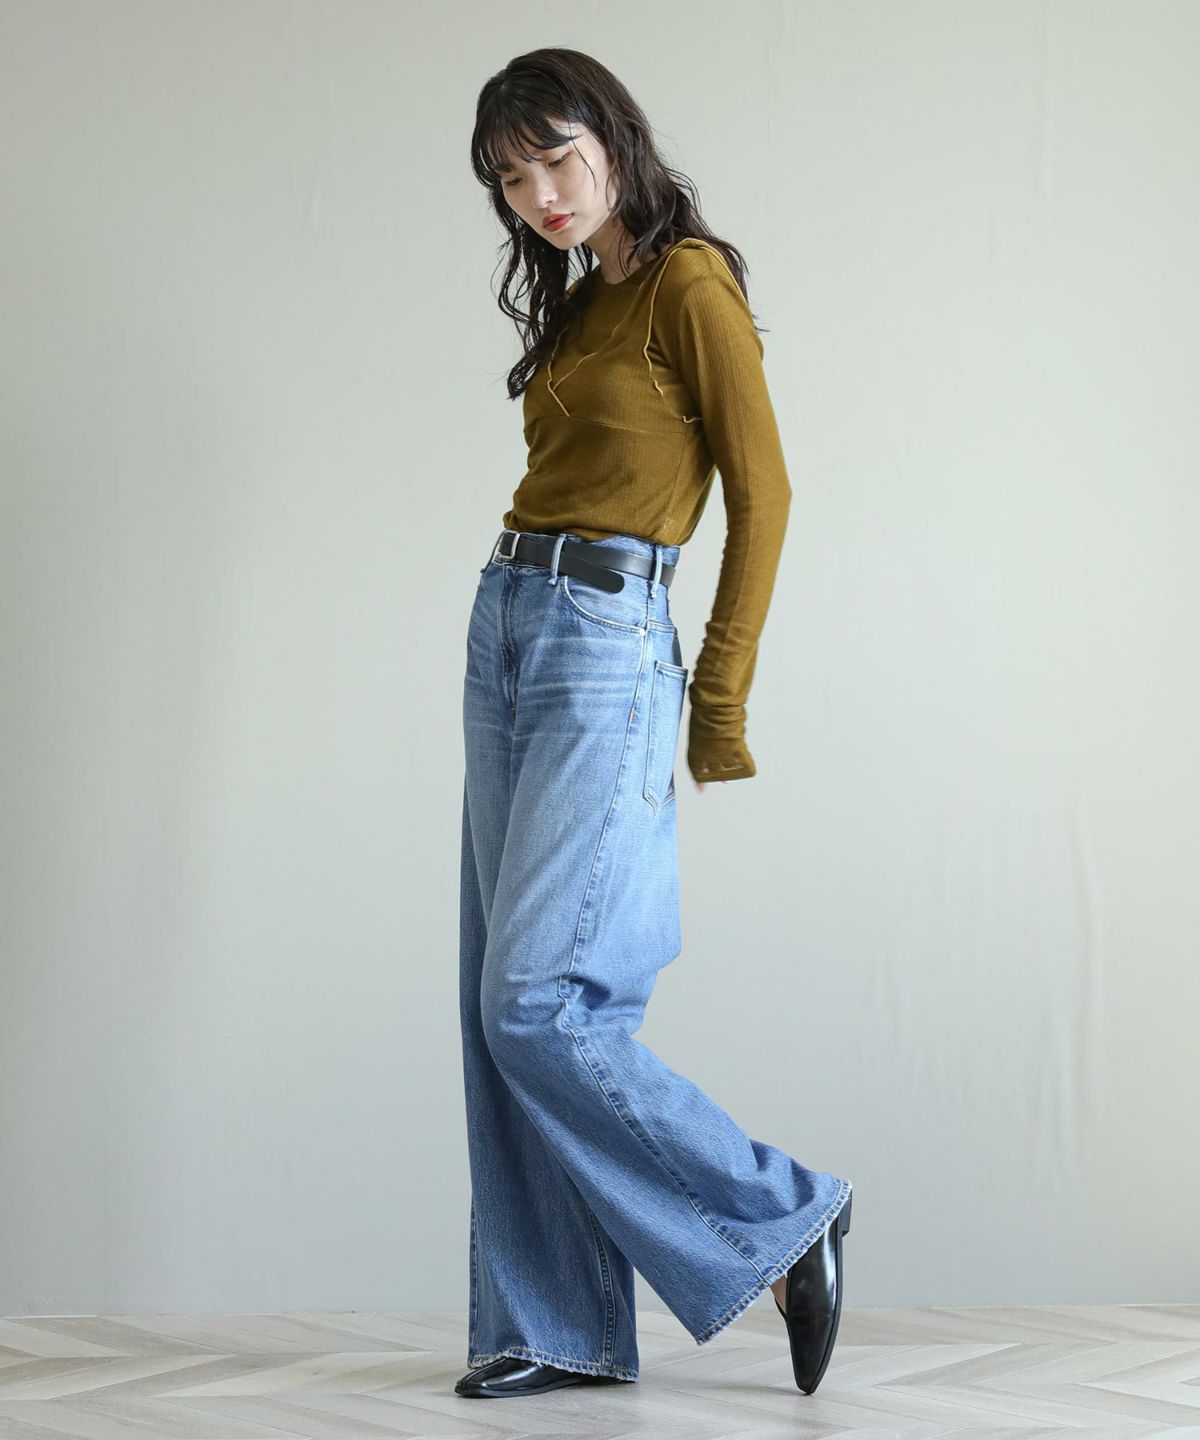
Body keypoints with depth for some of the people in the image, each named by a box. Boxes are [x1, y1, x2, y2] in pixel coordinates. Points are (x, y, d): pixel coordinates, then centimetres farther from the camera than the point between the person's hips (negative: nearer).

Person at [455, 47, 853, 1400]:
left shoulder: (689, 285, -7)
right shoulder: (579, 308, 18)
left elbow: (762, 493, -11)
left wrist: (719, 703, -10)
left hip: (605, 643, -9)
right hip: (505, 630, 9)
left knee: (539, 1006, -14)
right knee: (499, 1009, 5)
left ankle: (782, 1218, 1)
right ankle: (556, 1326, 11)